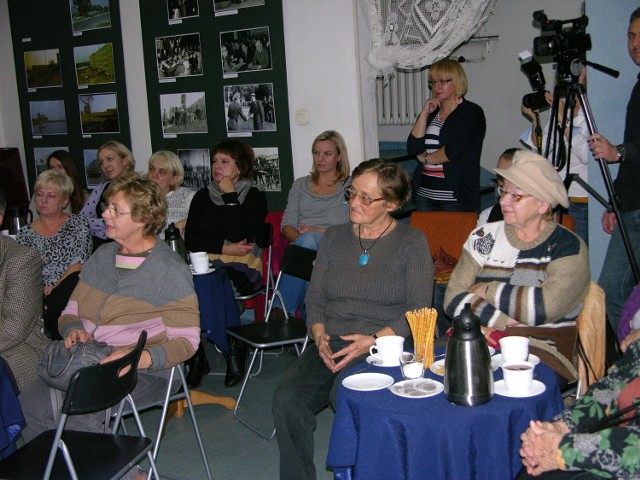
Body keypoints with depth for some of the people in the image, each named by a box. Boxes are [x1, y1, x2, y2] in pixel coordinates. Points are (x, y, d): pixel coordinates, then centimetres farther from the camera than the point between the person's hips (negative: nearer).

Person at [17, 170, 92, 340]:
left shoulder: (78, 224, 13)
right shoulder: (25, 233, 19)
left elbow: (79, 264, 0)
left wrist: (53, 289, -13)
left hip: (69, 292, -1)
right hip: (39, 297, 1)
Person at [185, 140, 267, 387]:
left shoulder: (255, 197, 8)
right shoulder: (202, 197, 18)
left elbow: (243, 236, -9)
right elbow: (190, 240, 8)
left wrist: (230, 197, -4)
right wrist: (224, 248, -5)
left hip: (242, 269, -3)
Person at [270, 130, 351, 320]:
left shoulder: (351, 186, 15)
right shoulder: (300, 185, 27)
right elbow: (287, 224, 15)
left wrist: (318, 232, -12)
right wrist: (299, 237, -9)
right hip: (300, 246, 2)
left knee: (309, 239, -38)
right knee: (306, 240, -36)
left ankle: (280, 310, -42)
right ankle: (306, 316, -43)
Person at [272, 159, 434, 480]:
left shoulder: (412, 242, 3)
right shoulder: (334, 237, 16)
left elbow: (418, 309, -4)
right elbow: (315, 297, 13)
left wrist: (373, 340, -17)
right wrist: (319, 335, -7)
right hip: (330, 345, 4)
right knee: (286, 398, -24)